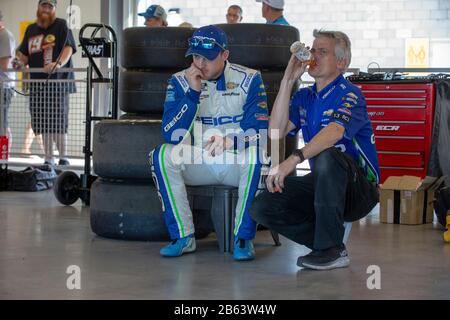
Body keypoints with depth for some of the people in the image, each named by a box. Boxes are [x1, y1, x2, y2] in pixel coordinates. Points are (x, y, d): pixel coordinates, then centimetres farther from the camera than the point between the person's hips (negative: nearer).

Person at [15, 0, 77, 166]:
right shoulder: (31, 29, 18)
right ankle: (49, 159, 15)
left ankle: (64, 158, 1)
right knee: (43, 124, 7)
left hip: (57, 82, -5)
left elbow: (68, 48, -13)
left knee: (58, 123, -7)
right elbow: (24, 54, 24)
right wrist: (20, 62, 1)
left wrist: (59, 63, -31)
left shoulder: (61, 26, 1)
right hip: (37, 83, 6)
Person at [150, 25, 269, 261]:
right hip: (197, 164, 2)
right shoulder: (180, 82, -1)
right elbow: (171, 135, -13)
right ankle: (183, 237, -18)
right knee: (162, 155, -25)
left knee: (255, 155, -34)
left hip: (237, 163, -2)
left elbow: (260, 130, -14)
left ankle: (244, 237, -22)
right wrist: (193, 93, -21)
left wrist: (230, 141, -35)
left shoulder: (249, 79, -5)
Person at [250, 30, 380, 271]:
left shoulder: (349, 95, -12)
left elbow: (334, 132, -33)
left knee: (327, 156, -38)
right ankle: (326, 242, 1)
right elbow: (276, 132, -5)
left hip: (359, 190, -6)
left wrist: (293, 160, -47)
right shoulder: (304, 97, 10)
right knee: (262, 208, -12)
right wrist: (288, 81, -7)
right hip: (321, 185, 6)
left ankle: (331, 248, -27)